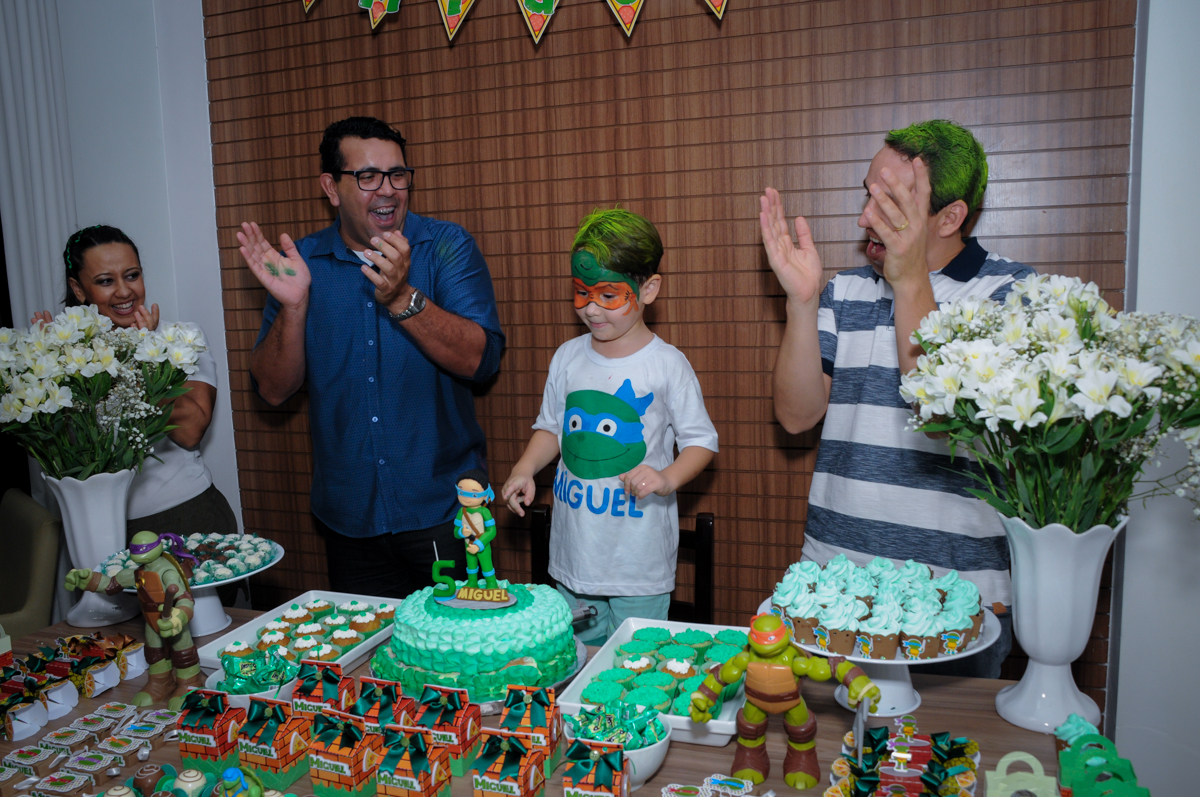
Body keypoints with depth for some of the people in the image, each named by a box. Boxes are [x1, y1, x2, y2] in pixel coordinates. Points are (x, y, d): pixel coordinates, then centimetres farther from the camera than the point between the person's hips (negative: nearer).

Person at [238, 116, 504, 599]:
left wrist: (403, 298, -30)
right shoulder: (301, 263, 1)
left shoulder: (446, 247, -5)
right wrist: (293, 305, -18)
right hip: (348, 517, 2)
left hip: (442, 510, -2)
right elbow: (274, 390, -2)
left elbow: (479, 361, -17)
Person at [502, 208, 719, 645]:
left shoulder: (667, 364, -10)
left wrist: (667, 478, -22)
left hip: (640, 558, -4)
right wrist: (524, 470, -1)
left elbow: (701, 441, -5)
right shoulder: (568, 357, 3)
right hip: (574, 551, 4)